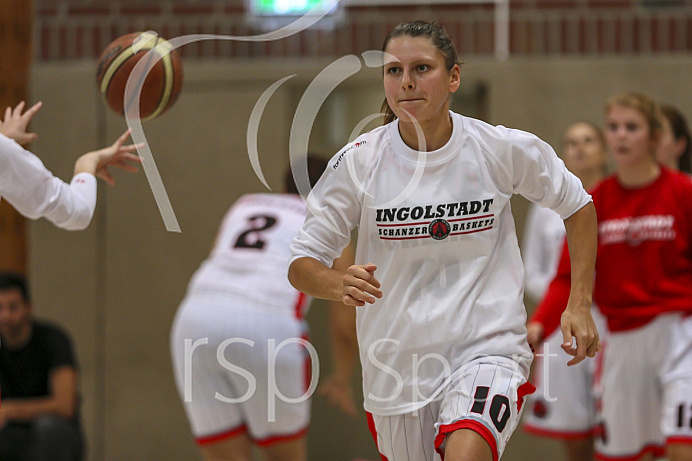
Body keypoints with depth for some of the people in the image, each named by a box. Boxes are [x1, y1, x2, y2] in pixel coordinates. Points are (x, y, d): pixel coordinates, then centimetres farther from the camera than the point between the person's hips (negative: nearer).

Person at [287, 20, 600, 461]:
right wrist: (341, 285, -27)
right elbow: (301, 265, -5)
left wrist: (580, 305, 2)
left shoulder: (504, 150, -8)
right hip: (397, 361, 3)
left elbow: (577, 205, 10)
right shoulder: (359, 161, -8)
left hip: (487, 347, -3)